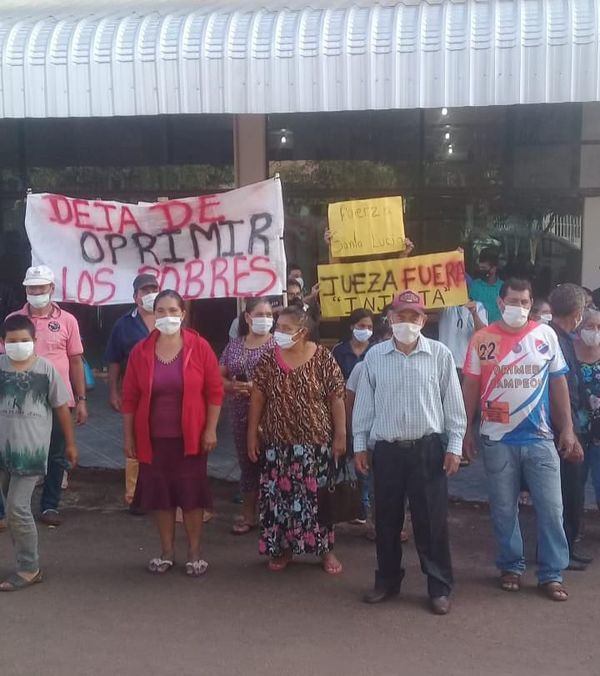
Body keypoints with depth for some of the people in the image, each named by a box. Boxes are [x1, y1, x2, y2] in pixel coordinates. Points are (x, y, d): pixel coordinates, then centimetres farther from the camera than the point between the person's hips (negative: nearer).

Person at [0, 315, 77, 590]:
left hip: (31, 450, -3)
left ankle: (28, 569, 5)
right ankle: (27, 563, 25)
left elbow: (61, 407, 3)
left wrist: (70, 443, 7)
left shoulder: (46, 369, -6)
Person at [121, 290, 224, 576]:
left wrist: (210, 429, -7)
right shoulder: (140, 351, -2)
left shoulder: (200, 347, -7)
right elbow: (130, 397, 2)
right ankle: (167, 551, 24)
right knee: (160, 494, 10)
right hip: (154, 438, 2)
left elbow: (214, 391, -4)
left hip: (190, 437, -2)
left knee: (192, 494, 5)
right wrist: (128, 436, 2)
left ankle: (194, 552, 19)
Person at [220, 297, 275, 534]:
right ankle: (248, 514, 22)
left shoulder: (277, 344, -2)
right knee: (247, 462, 11)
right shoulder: (234, 345, 10)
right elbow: (219, 378, 11)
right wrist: (233, 386, -9)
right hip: (242, 415, 4)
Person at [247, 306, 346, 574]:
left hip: (316, 441, -2)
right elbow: (257, 398, 4)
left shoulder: (323, 358, -7)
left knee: (317, 496, 4)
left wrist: (340, 435, -8)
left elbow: (336, 399, -5)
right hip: (278, 442, 2)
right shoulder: (268, 360, 0)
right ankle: (282, 548, 22)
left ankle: (325, 549, 17)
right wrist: (252, 434, 3)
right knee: (279, 495, 7)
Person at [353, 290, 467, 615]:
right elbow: (364, 404, 8)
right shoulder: (374, 356, 2)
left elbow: (453, 403, 0)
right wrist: (359, 444, 7)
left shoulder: (440, 354, -3)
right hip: (387, 450, 2)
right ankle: (387, 580, 26)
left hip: (427, 449, -2)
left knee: (431, 522, 2)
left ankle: (439, 588, 13)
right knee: (386, 520, 11)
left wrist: (455, 446, -3)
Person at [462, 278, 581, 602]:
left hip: (540, 439, 1)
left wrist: (567, 428, 3)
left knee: (551, 508, 2)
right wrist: (467, 431, 0)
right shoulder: (482, 339, -2)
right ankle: (511, 566, 25)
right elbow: (470, 387, 2)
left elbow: (558, 383, 6)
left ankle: (552, 574, 14)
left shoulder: (546, 335, 1)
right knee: (504, 509, 10)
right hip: (497, 440, -1)